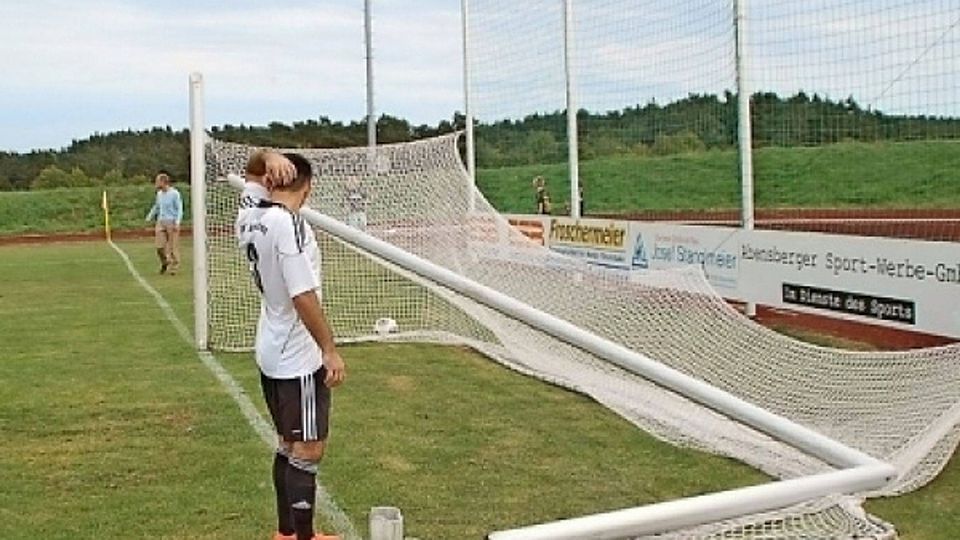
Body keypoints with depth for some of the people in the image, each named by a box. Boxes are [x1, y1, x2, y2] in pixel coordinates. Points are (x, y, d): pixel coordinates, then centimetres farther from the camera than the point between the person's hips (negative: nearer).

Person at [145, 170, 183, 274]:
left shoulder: (174, 193, -7)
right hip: (160, 222, 6)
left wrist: (177, 223, -15)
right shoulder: (159, 194, 12)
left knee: (173, 246, -2)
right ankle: (164, 263, 22)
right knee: (159, 246, 0)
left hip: (171, 222, -6)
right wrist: (150, 217, 22)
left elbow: (179, 209, -7)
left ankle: (174, 267, 9)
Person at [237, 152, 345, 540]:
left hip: (270, 353, 9)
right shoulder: (290, 225, -22)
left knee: (288, 444, 19)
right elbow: (304, 297, -25)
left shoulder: (248, 219, 2)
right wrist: (330, 351, -18)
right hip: (298, 359, -9)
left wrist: (268, 179, 10)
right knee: (308, 450, 1)